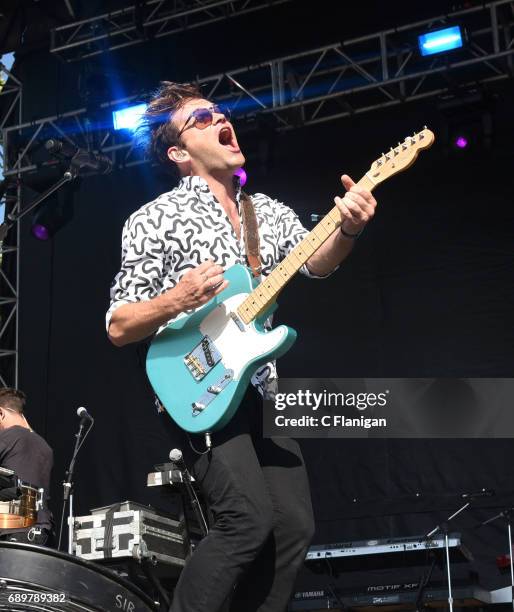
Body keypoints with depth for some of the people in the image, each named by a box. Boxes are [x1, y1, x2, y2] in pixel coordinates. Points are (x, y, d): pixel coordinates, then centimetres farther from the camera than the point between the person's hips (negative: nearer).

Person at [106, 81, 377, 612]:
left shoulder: (270, 211, 15)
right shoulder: (155, 219, -3)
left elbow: (316, 263, 0)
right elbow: (118, 328, -4)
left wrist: (346, 229, -21)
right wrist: (176, 299, -24)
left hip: (260, 391, 6)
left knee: (294, 527, 1)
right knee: (249, 519, -21)